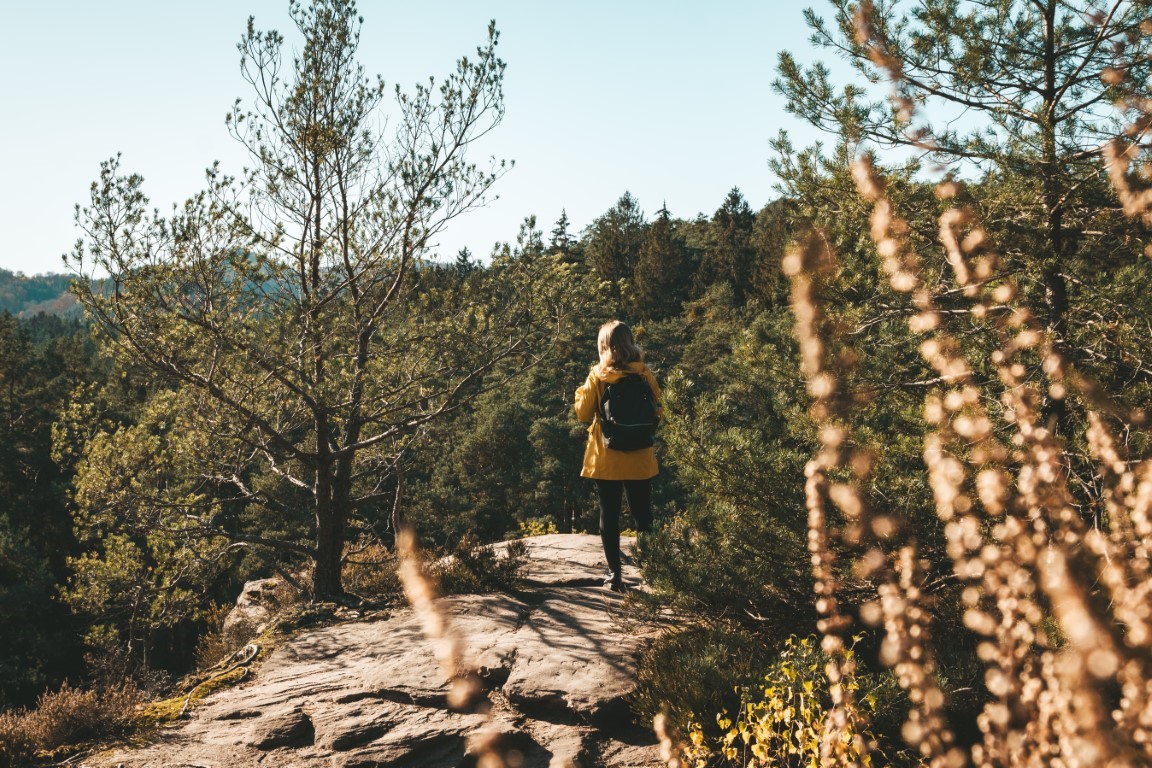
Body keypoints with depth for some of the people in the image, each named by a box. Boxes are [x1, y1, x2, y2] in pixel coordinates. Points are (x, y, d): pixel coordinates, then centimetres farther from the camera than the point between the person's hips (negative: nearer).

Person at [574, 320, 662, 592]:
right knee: (643, 517, 13)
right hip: (640, 460, 2)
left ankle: (614, 574, 7)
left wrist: (581, 391, 14)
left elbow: (583, 413, -2)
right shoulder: (645, 375, -3)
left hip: (606, 460, -2)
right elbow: (657, 412, 5)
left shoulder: (597, 376, -9)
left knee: (609, 516, 8)